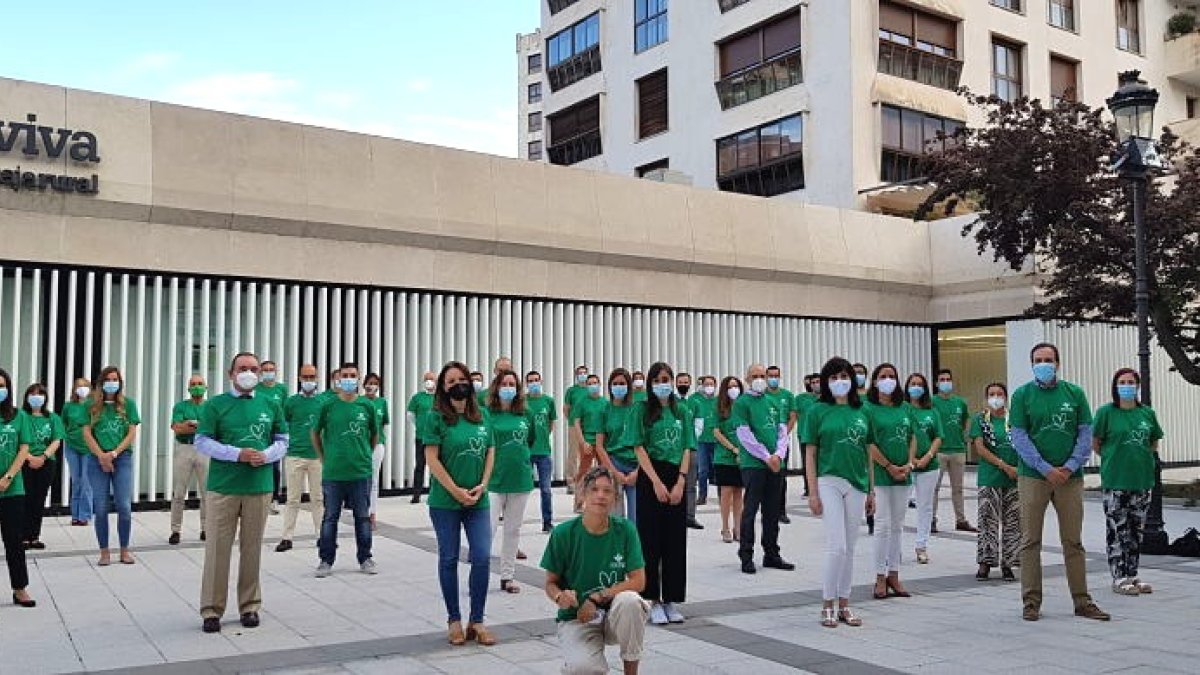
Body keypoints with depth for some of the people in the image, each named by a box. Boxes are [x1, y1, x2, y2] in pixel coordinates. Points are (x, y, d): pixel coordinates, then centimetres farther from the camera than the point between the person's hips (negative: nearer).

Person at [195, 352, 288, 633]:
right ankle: (211, 609, 9)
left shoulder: (270, 406, 10)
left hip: (260, 486, 2)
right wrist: (237, 454, -14)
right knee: (218, 547, -1)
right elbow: (202, 441, -3)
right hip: (223, 486, -2)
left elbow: (282, 440, 14)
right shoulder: (215, 405, 2)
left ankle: (250, 606, 20)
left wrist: (266, 455, -7)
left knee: (252, 547, 8)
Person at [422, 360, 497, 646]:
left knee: (482, 558, 0)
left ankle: (477, 621, 12)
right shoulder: (436, 417, -6)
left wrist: (482, 485, -3)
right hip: (445, 502, -3)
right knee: (449, 559, 7)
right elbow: (432, 459, -10)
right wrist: (456, 491, -13)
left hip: (478, 501, 3)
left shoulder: (481, 416, 7)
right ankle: (454, 620, 19)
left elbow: (490, 452, 11)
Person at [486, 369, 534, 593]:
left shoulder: (525, 415, 6)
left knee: (513, 530, 12)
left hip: (520, 479, 4)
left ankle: (507, 576, 22)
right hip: (494, 480, -4)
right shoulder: (487, 414, -6)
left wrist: (524, 463, 12)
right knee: (488, 528, -8)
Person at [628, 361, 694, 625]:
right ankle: (654, 601, 7)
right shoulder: (642, 410, 0)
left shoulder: (682, 411, 10)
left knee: (676, 540, 6)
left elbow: (687, 450, 6)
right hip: (650, 477, -3)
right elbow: (639, 448, -6)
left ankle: (672, 600, 15)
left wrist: (680, 482, -7)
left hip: (677, 478, 3)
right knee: (651, 539, -1)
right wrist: (657, 483, -13)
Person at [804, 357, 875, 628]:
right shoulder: (818, 411, -1)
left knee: (849, 548, 9)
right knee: (837, 547, -8)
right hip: (829, 482, -4)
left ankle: (844, 604, 20)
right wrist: (812, 492, -8)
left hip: (856, 484, 4)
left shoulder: (861, 413, 9)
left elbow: (868, 454, 14)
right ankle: (827, 606, 6)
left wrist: (871, 491, 12)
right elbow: (810, 453, -2)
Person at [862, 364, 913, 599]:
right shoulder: (868, 408, -5)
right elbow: (869, 444, -10)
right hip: (880, 474, -5)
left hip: (903, 475, 5)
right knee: (884, 525, -5)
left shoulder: (904, 408, 11)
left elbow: (912, 438, 13)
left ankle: (893, 575, 17)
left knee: (897, 526, 9)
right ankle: (880, 577, 3)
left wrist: (909, 464, -1)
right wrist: (890, 467, -11)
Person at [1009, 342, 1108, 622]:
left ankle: (1082, 601, 17)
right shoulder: (1022, 394, 0)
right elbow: (1019, 436, -5)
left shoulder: (1074, 393, 6)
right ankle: (1031, 601, 10)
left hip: (1070, 477, 2)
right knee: (1030, 541, 3)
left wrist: (1070, 467, -8)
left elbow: (1086, 433, 4)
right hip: (1033, 477, -2)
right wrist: (1046, 469, -12)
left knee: (1074, 541, 8)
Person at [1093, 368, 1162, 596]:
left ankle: (1132, 575, 22)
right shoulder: (1106, 412, -6)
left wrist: (1142, 460, 8)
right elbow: (1095, 443, -1)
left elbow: (1154, 442, 18)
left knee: (1136, 530, 12)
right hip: (1115, 481, -5)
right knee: (1117, 530, -3)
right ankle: (1119, 579, 4)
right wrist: (1113, 459, -2)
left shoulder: (1147, 412, 6)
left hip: (1142, 479, 5)